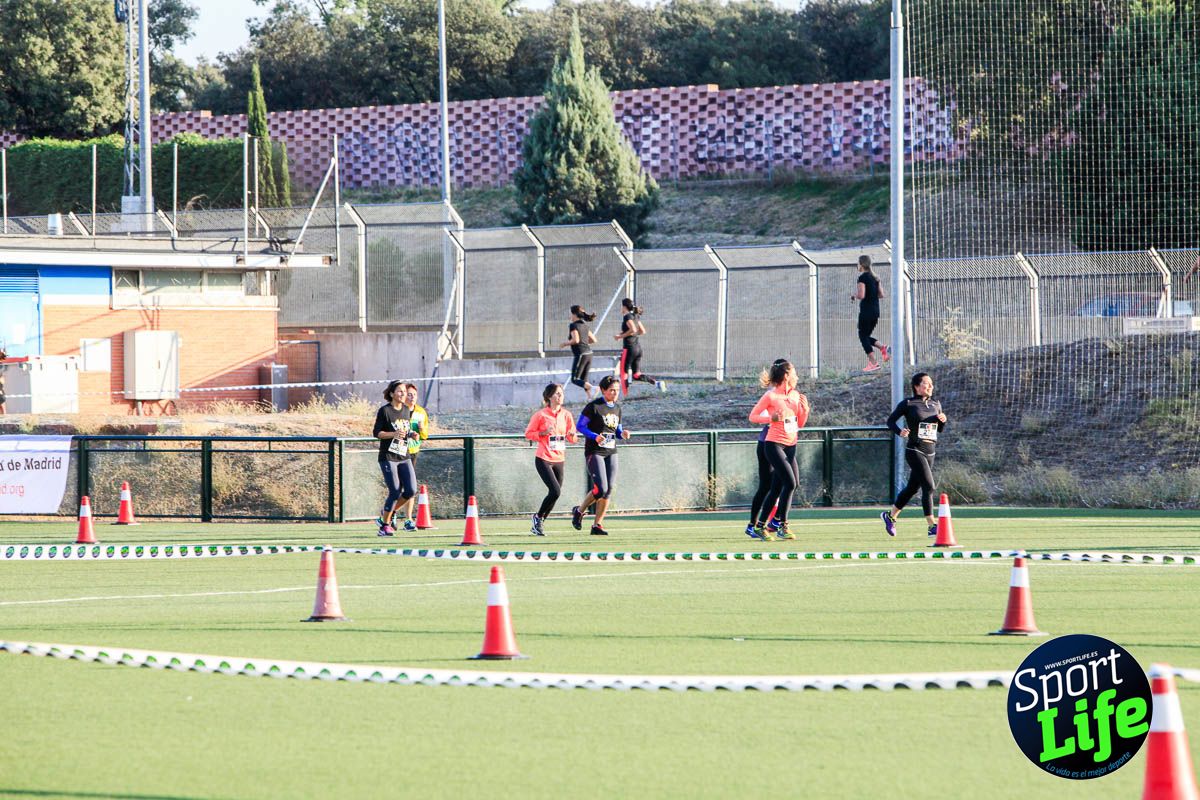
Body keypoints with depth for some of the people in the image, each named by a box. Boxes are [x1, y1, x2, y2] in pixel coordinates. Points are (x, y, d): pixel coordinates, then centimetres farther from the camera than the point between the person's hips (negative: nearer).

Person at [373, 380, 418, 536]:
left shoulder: (407, 410, 11)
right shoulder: (385, 410, -7)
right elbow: (377, 433, -8)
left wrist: (411, 434, 0)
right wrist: (394, 434, -23)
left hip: (404, 457, 6)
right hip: (388, 457, -6)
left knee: (411, 490, -5)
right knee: (395, 492, -9)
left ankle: (389, 513, 19)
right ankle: (385, 525, 8)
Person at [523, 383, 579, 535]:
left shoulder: (566, 415, 8)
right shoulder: (540, 414, -5)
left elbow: (573, 439, 14)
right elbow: (528, 433, -1)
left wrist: (572, 435, -10)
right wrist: (544, 433, -16)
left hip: (559, 460, 5)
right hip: (543, 460, -5)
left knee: (555, 494, 6)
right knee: (555, 491, -18)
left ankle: (537, 525, 21)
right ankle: (538, 518, 3)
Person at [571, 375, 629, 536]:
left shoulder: (617, 408, 13)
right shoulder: (593, 406, -8)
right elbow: (579, 426, -7)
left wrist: (622, 434, -3)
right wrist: (595, 436, -22)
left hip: (611, 452, 7)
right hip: (594, 451, -7)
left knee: (608, 490, -1)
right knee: (600, 489, -16)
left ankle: (597, 525, 7)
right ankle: (579, 511, 9)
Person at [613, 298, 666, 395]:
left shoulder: (627, 316, -11)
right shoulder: (636, 316, 14)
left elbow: (633, 329, -25)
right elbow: (643, 331, 19)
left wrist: (620, 336, -15)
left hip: (629, 347, -8)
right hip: (638, 347, 8)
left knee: (624, 374, 2)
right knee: (636, 375, 8)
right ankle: (656, 383, -10)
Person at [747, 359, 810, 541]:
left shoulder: (795, 396, 12)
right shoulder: (771, 396, -7)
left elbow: (800, 424, 18)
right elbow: (752, 416, -3)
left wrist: (805, 410, -1)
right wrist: (771, 418, -18)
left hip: (790, 446, 7)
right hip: (774, 444, -7)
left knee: (776, 488, 7)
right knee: (790, 483, -16)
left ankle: (761, 526, 14)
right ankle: (782, 525, -8)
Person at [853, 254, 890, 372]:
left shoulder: (862, 277, -12)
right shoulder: (875, 277, 12)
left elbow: (861, 295, -19)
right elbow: (881, 294, 13)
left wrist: (854, 295, 1)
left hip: (866, 311, -8)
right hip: (876, 310, 8)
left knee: (863, 336, 0)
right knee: (867, 336, 18)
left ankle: (873, 362, -7)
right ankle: (883, 348, -4)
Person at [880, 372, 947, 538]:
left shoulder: (936, 405, 12)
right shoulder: (908, 404, -5)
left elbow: (940, 430, 20)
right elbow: (891, 420, 0)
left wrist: (943, 420, -3)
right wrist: (899, 432, -19)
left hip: (930, 453, 7)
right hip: (914, 451, -7)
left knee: (912, 487, 16)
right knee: (928, 486, -16)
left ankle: (890, 516, 34)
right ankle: (932, 526, -17)